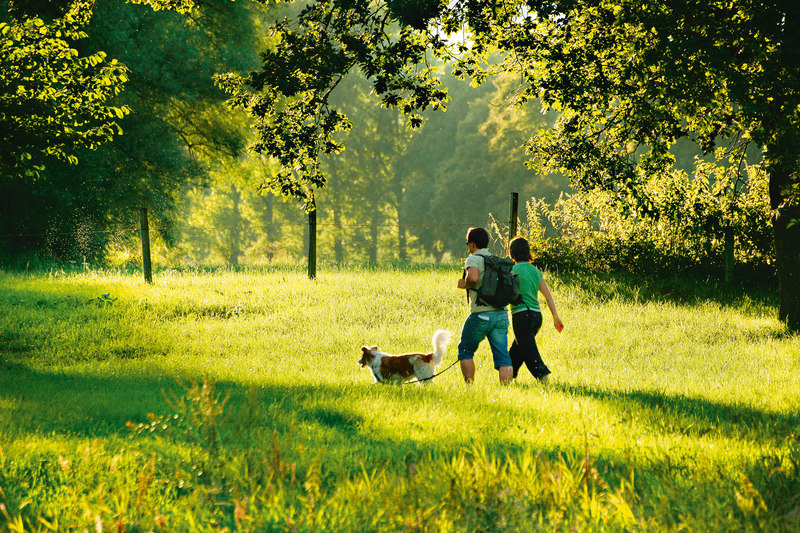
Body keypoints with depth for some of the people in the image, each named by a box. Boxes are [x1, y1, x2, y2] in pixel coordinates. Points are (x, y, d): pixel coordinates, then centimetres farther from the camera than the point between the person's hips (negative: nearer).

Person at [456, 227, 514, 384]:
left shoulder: (473, 259, -5)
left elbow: (473, 277, -25)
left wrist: (465, 284, -5)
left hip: (481, 315, -5)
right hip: (501, 314, 5)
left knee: (465, 351, 12)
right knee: (503, 356, 2)